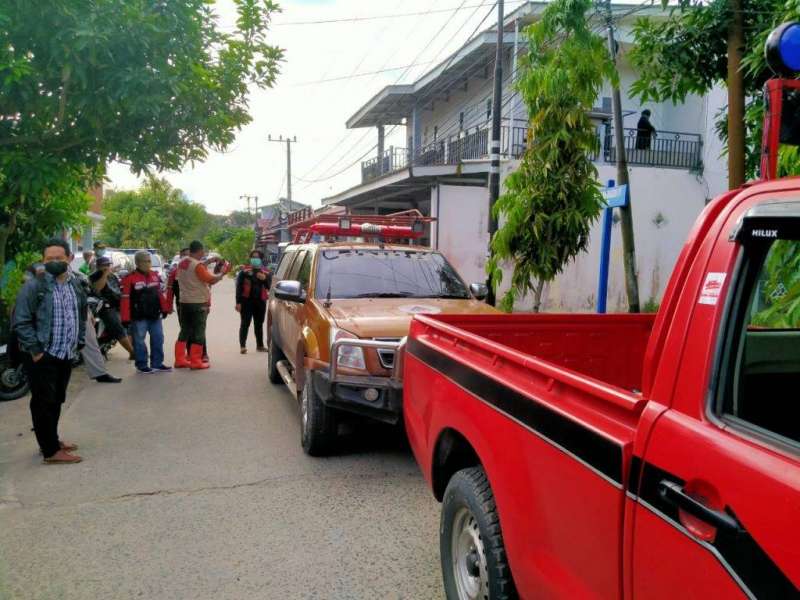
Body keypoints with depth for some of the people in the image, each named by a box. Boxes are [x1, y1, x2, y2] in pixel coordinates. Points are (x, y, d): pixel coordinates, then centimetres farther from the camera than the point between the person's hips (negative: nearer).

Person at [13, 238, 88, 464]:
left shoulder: (75, 285, 9)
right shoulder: (34, 286, -13)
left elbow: (81, 315, 20)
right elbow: (21, 321, -14)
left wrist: (79, 342, 12)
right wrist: (35, 350, -16)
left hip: (66, 355, 7)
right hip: (42, 356, -7)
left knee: (57, 400, 18)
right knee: (44, 402, -1)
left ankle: (51, 440, 32)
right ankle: (51, 451, 5)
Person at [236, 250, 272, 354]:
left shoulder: (266, 272, 9)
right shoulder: (245, 270, -1)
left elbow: (269, 286, 6)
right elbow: (239, 286, -4)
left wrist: (264, 279, -14)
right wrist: (238, 302, -9)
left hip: (260, 301, 4)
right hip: (247, 300, -4)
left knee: (259, 324, 13)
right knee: (245, 323, -5)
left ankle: (260, 345, 24)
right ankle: (243, 346, -4)